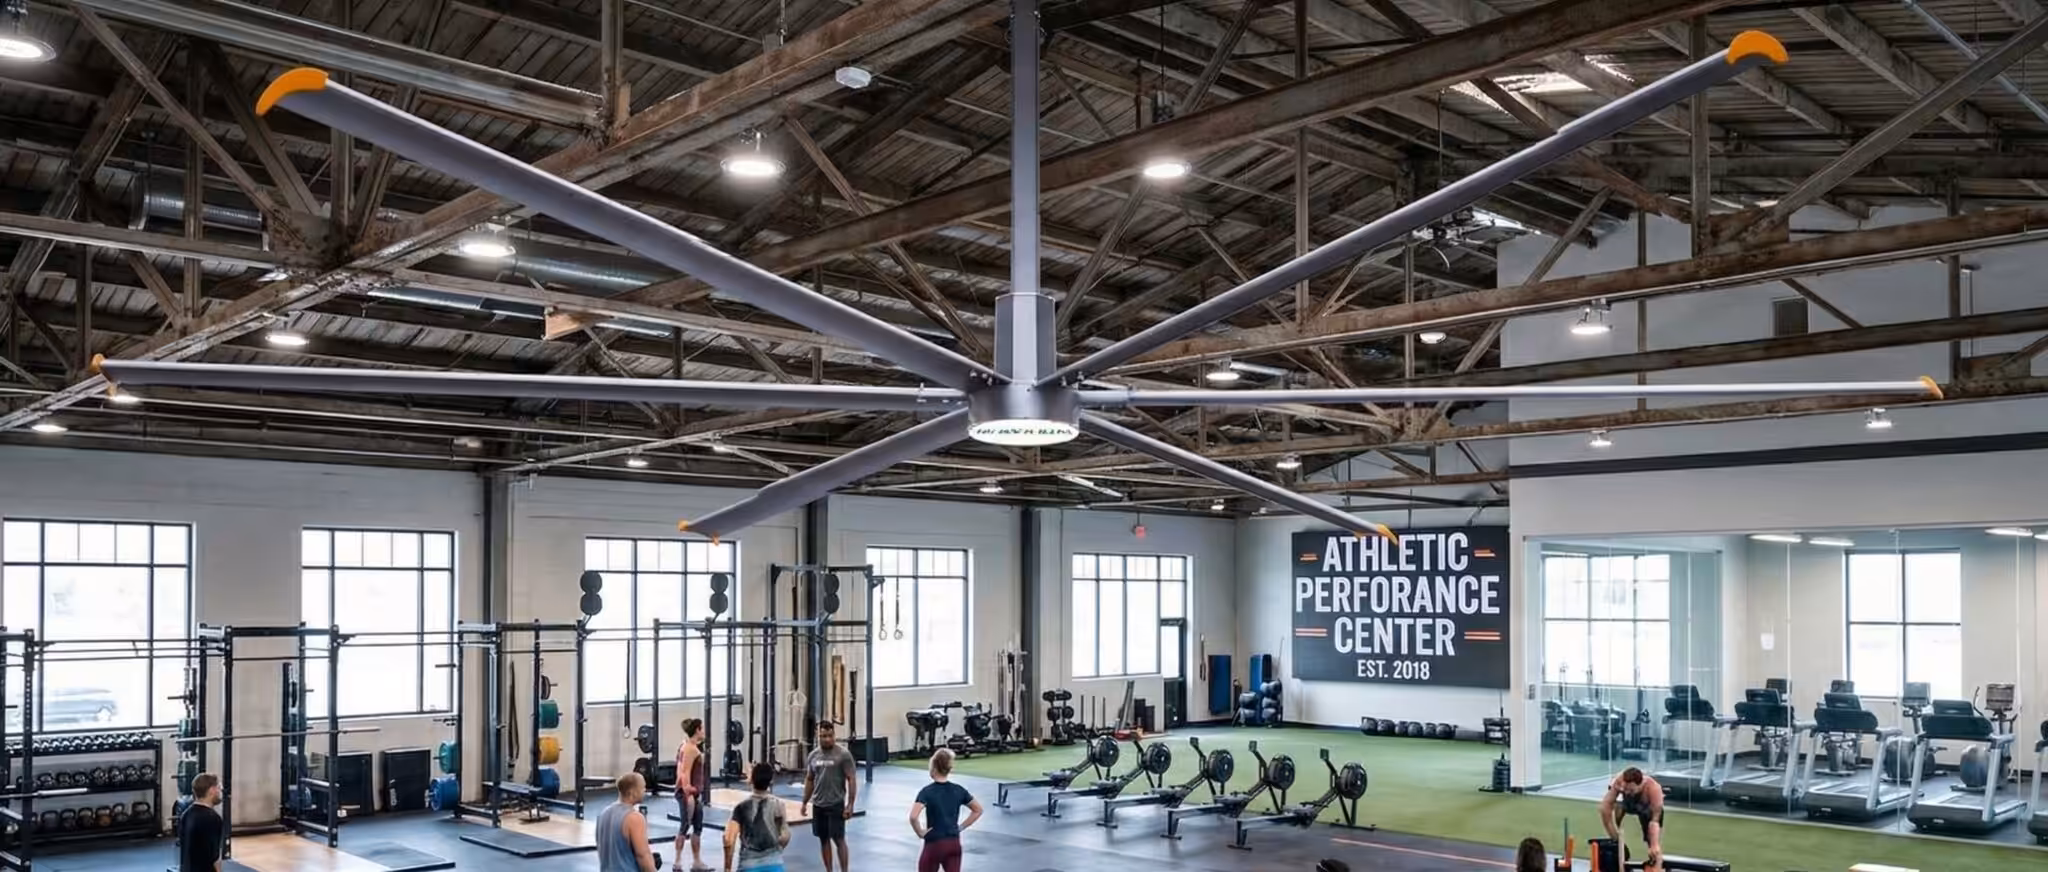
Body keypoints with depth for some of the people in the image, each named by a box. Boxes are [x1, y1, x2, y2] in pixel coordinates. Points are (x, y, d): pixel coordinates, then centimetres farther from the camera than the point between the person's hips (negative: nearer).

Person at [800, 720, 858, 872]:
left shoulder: (843, 754, -10)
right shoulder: (813, 755, 5)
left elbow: (851, 780, -10)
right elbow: (809, 780, 15)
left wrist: (850, 804, -15)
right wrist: (805, 802, 12)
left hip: (836, 804, -5)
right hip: (818, 805, 5)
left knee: (839, 839, -3)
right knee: (823, 839, 10)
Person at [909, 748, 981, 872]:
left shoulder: (927, 791, -13)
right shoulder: (958, 790, 2)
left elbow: (913, 816, -27)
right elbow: (978, 810, 11)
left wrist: (920, 832, -10)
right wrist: (961, 827, 11)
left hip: (934, 845, -4)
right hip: (954, 843, 4)